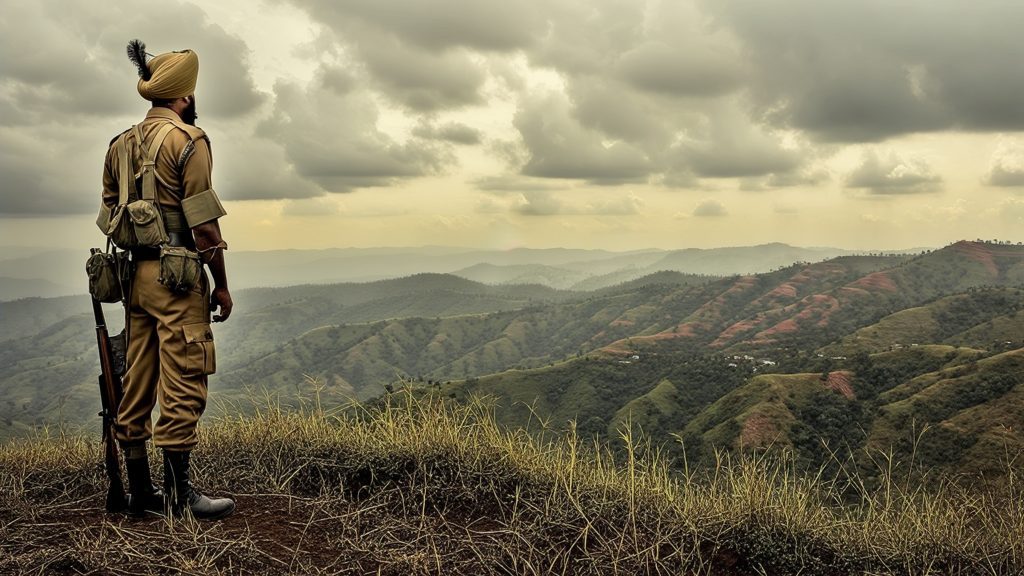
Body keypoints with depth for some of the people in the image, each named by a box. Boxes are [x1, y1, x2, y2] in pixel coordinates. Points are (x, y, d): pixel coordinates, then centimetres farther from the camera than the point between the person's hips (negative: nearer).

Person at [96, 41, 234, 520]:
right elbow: (204, 225, -13)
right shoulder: (187, 139, -9)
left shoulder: (120, 144, 15)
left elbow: (109, 219, 16)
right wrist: (222, 285, -6)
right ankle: (179, 494, 1)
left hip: (134, 276, 8)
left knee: (138, 385, 11)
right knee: (183, 388, -4)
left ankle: (139, 491, 19)